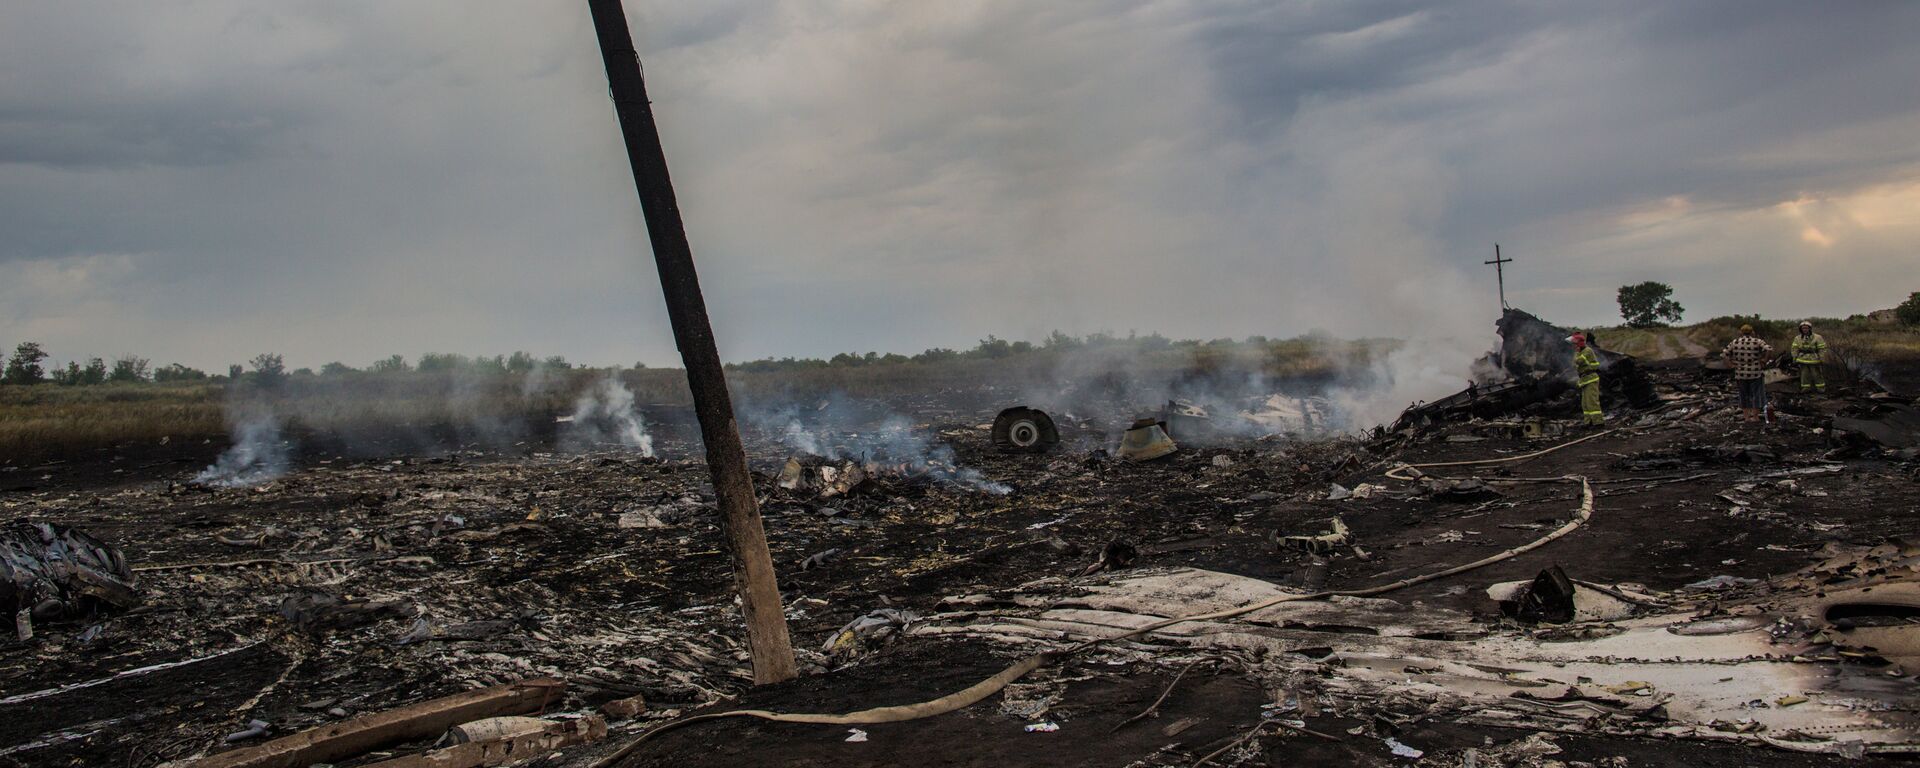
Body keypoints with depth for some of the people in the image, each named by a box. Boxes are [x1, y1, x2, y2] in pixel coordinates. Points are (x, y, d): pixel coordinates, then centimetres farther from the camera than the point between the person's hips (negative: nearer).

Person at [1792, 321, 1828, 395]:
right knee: (1804, 375, 7)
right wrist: (1794, 359, 2)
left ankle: (1821, 388, 12)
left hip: (1814, 360, -3)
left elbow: (1822, 349, -5)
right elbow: (1795, 349, 5)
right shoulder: (1797, 338, 3)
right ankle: (1806, 388, 16)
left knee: (1817, 374, 2)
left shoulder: (1817, 338, -6)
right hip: (1802, 360, 3)